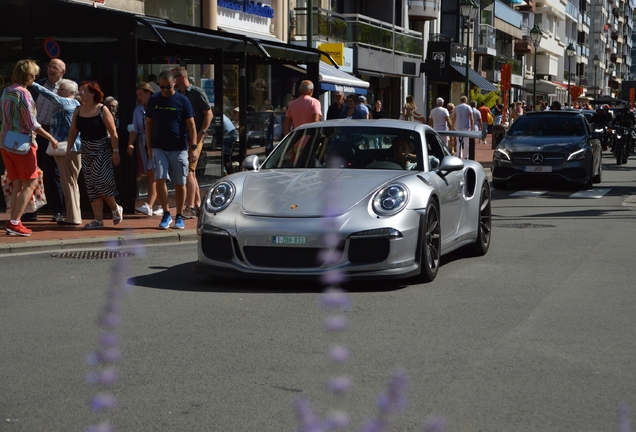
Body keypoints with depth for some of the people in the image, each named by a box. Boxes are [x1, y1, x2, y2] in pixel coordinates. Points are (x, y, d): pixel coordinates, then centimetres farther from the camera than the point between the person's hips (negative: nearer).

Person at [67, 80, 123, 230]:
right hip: (86, 151, 6)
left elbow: (113, 132, -12)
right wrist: (69, 148, 2)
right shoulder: (78, 111, 4)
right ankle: (98, 219, 8)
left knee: (99, 181, -14)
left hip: (102, 150, -6)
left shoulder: (102, 110, -11)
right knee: (91, 185, 4)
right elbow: (73, 131, 10)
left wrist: (115, 151, -16)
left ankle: (116, 209, 11)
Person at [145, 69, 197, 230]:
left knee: (180, 183, 3)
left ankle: (179, 217, 15)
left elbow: (191, 125, -1)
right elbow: (149, 123, 12)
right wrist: (149, 147, 7)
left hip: (179, 149, -1)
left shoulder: (182, 100, -2)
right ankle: (166, 214, 5)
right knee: (159, 179, -11)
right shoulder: (153, 100, 5)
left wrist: (193, 147, -8)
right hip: (159, 148, 1)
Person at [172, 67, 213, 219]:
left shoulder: (197, 92, -6)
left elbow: (209, 114, -9)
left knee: (188, 171, -13)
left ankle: (190, 208, -13)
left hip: (194, 138, -8)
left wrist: (201, 133, -17)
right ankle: (198, 204, 18)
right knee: (191, 172, 11)